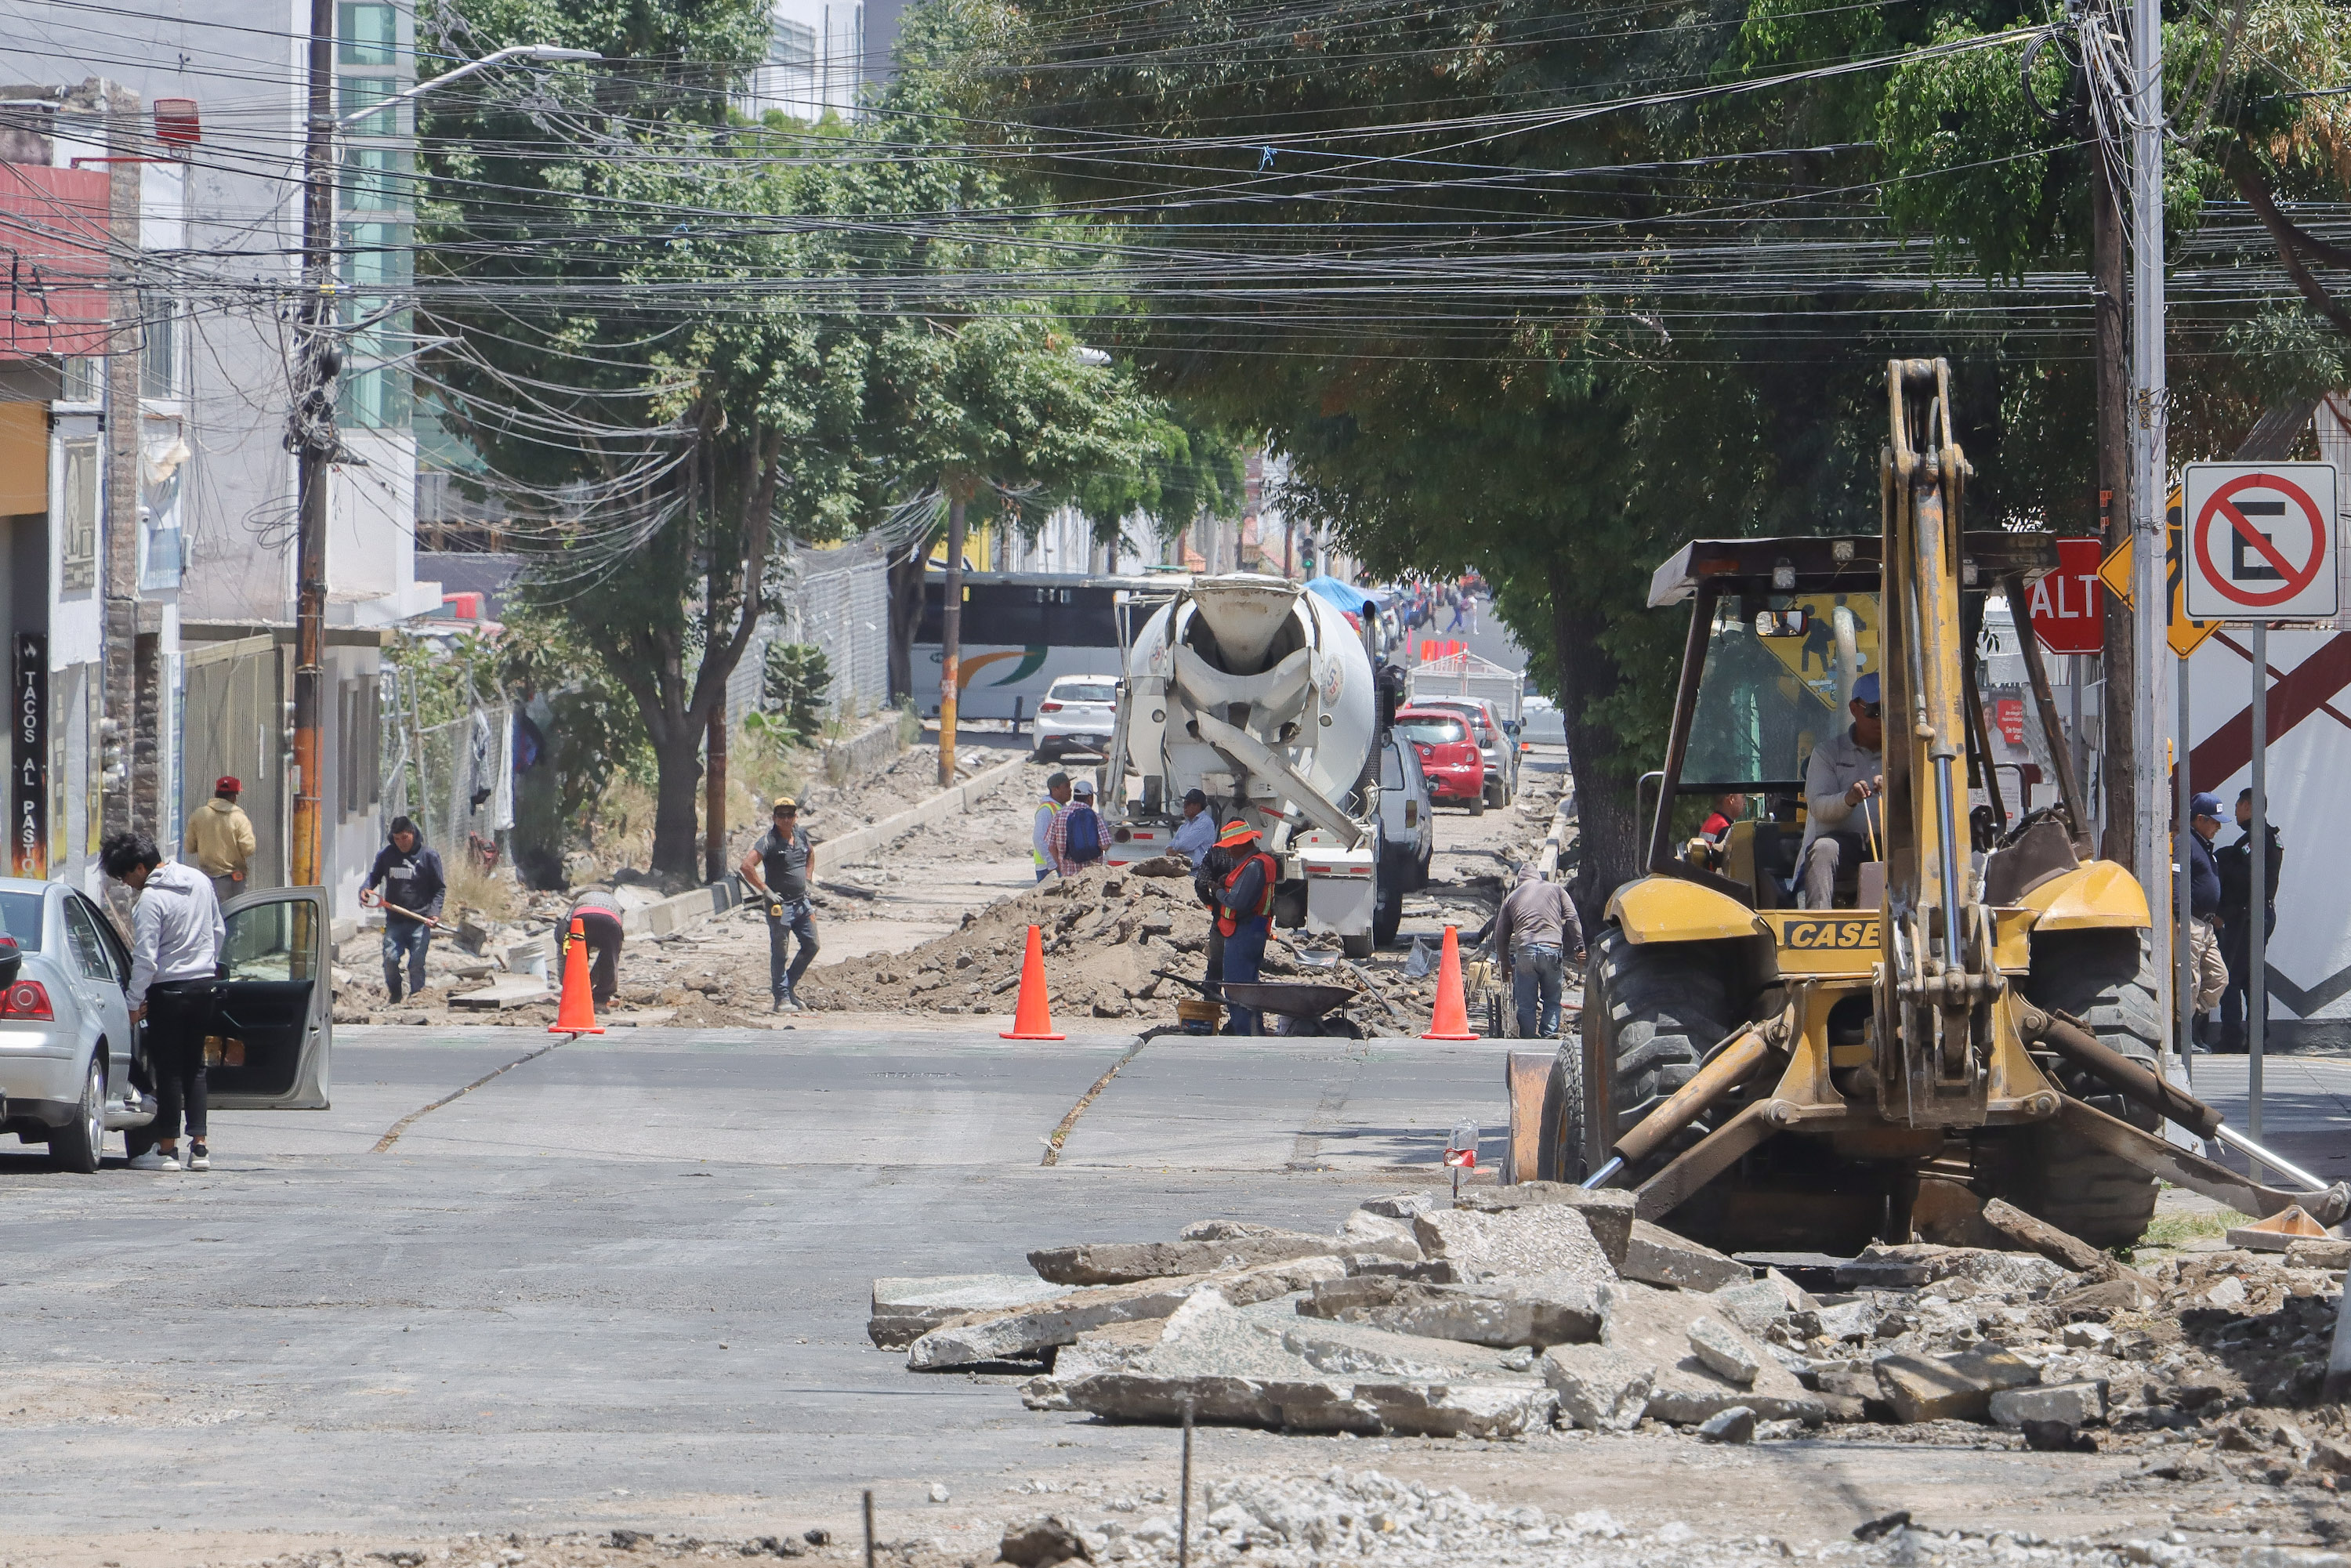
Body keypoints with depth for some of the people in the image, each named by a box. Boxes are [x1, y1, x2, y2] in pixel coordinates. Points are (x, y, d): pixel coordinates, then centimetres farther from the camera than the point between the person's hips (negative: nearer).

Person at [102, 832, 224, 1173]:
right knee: (194, 1067, 12)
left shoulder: (151, 900, -17)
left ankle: (167, 1148, 4)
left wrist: (135, 1003, -13)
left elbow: (145, 958, -19)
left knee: (168, 1070, 1)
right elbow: (219, 932, 16)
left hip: (169, 990, -7)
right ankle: (199, 1147, 7)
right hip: (204, 985, 7)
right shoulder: (199, 880, 6)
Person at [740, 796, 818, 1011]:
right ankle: (782, 997, 1)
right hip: (780, 905, -7)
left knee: (811, 945, 10)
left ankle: (790, 982, 26)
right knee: (779, 951, -3)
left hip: (802, 903, 7)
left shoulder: (800, 836, 7)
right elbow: (746, 866, -22)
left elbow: (810, 853, 30)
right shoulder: (769, 840, -14)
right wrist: (766, 890, -19)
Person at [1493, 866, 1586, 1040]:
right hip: (1553, 950, 0)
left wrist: (1506, 965, 31)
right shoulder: (1556, 889, 19)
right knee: (1552, 1001, 10)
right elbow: (1572, 920, 7)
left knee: (1526, 1006, 6)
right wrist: (1579, 947, 7)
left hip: (1525, 950, 0)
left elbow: (1500, 936, 22)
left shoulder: (1512, 897, 21)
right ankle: (1549, 1037, 1)